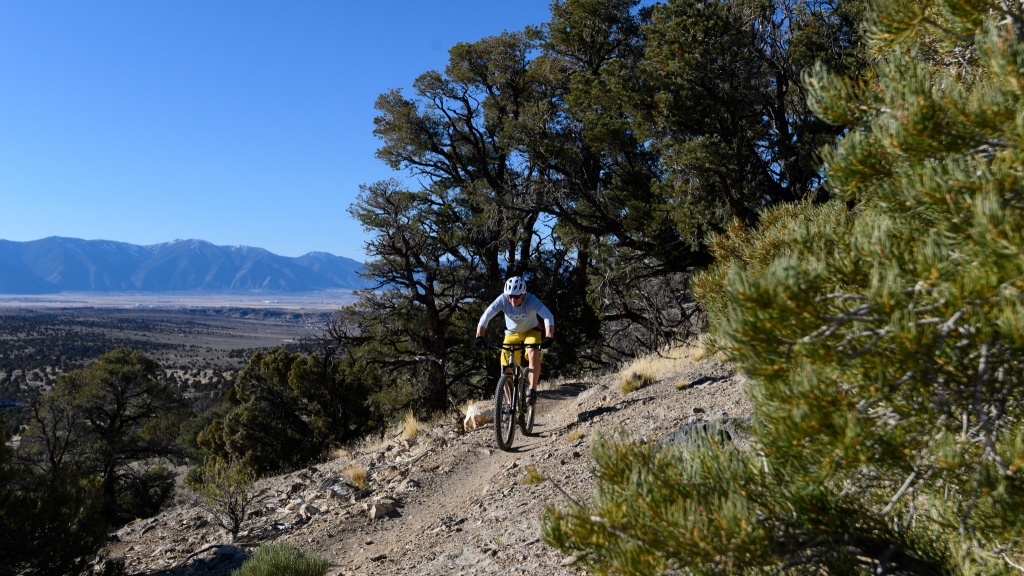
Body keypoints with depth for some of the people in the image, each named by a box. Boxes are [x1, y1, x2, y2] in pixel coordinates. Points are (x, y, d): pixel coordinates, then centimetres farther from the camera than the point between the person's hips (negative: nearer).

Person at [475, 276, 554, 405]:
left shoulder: (531, 300, -31)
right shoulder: (503, 299, -27)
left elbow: (548, 317, -41)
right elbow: (486, 316, -33)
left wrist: (549, 337, -55)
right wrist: (479, 337, -45)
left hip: (531, 332, -2)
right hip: (512, 334, 2)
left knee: (533, 354, -32)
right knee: (506, 370, -6)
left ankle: (532, 391, -21)